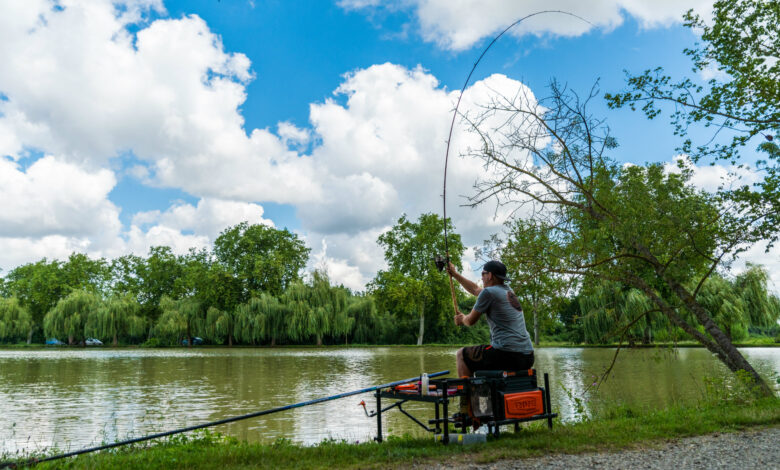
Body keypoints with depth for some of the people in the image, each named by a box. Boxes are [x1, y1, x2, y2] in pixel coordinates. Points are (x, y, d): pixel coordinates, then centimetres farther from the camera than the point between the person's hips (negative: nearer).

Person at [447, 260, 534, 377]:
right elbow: (475, 289, 31)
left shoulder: (489, 292, -8)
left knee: (461, 355, 10)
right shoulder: (508, 291, 17)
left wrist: (462, 319, 25)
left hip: (508, 356, -8)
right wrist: (454, 274, 40)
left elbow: (471, 321, 2)